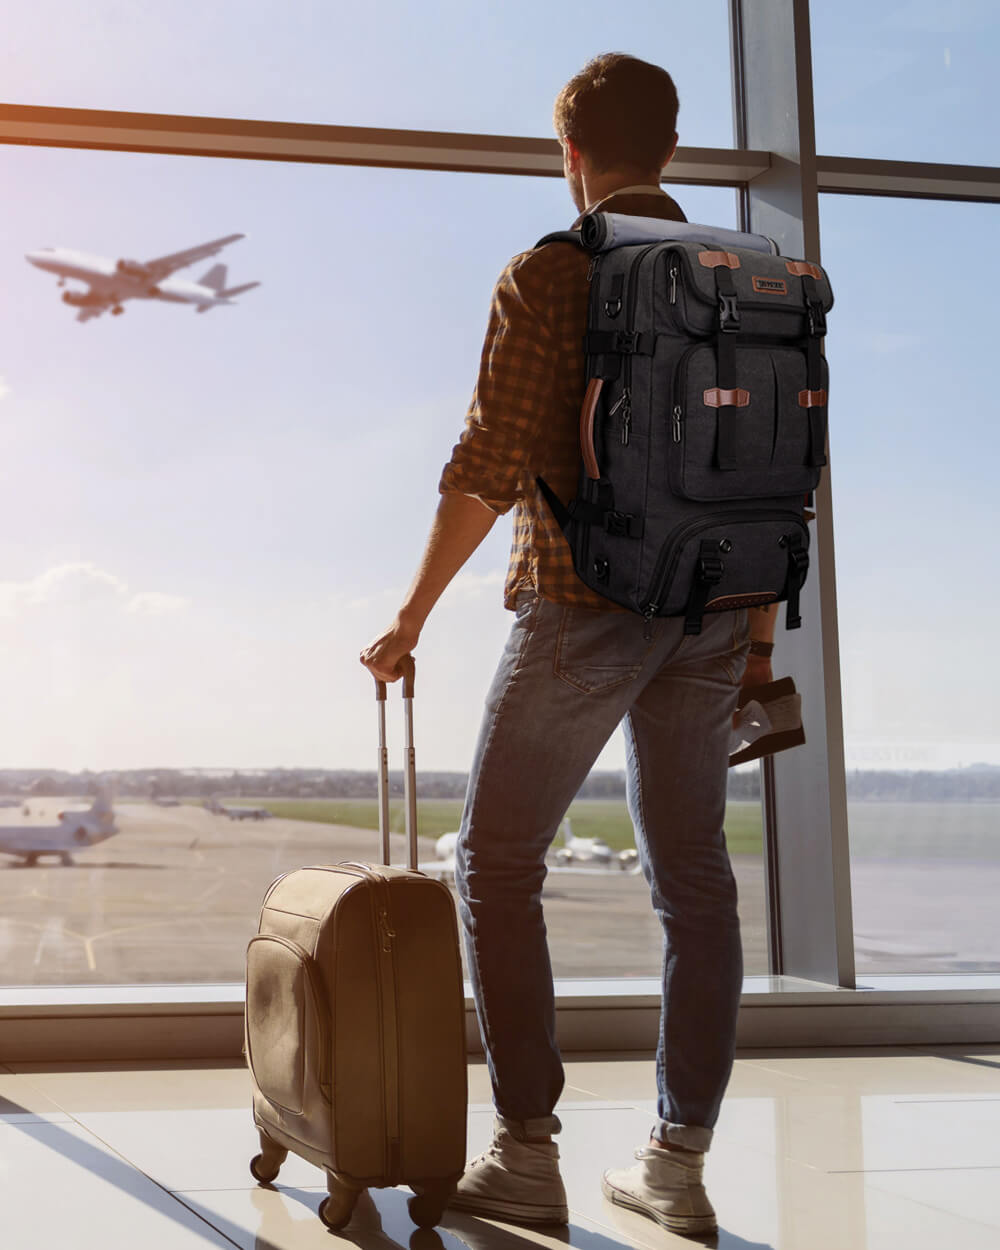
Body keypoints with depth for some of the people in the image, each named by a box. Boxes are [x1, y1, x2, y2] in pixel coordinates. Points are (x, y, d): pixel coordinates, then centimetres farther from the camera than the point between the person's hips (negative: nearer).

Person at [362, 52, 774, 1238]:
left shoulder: (551, 273, -7)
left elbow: (489, 465, -13)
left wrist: (409, 618, -5)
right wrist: (758, 636, 17)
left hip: (583, 605, -5)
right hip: (708, 615, 6)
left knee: (497, 863, 6)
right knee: (693, 878, 9)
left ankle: (527, 1152, 5)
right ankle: (678, 1162, 13)